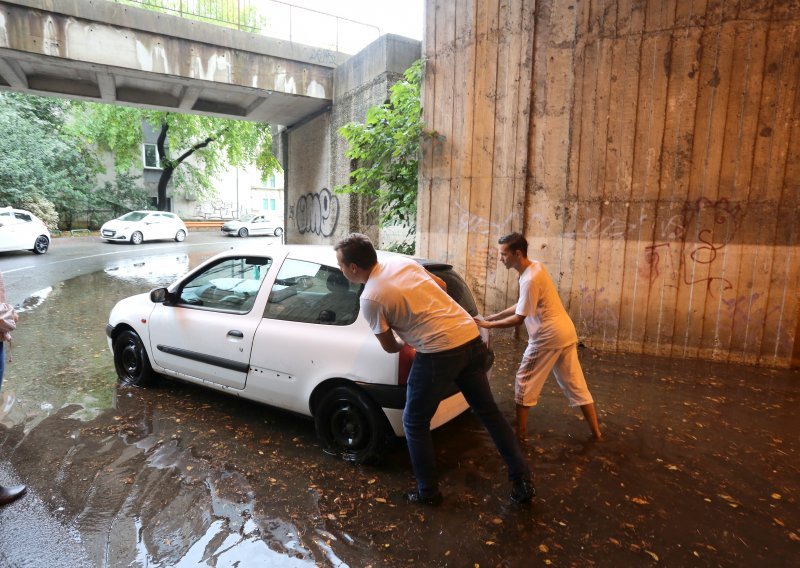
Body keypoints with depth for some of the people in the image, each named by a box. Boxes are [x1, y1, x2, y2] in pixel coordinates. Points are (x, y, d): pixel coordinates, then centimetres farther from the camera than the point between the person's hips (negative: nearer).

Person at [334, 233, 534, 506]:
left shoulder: (370, 298, -9)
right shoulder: (402, 261, 10)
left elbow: (390, 347, 4)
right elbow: (441, 284, 24)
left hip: (439, 352, -7)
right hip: (471, 337, 8)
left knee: (414, 423, 13)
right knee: (488, 411, 20)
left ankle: (428, 491, 25)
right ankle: (523, 480, 29)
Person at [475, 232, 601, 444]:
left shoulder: (530, 279, -22)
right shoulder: (535, 266, 7)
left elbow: (519, 318, -16)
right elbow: (522, 305, 14)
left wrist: (488, 324, -7)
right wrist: (494, 316, 11)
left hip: (548, 335, -9)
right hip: (566, 331, 9)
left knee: (525, 382, 3)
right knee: (574, 383, 17)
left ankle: (519, 433, 11)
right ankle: (595, 431, 26)